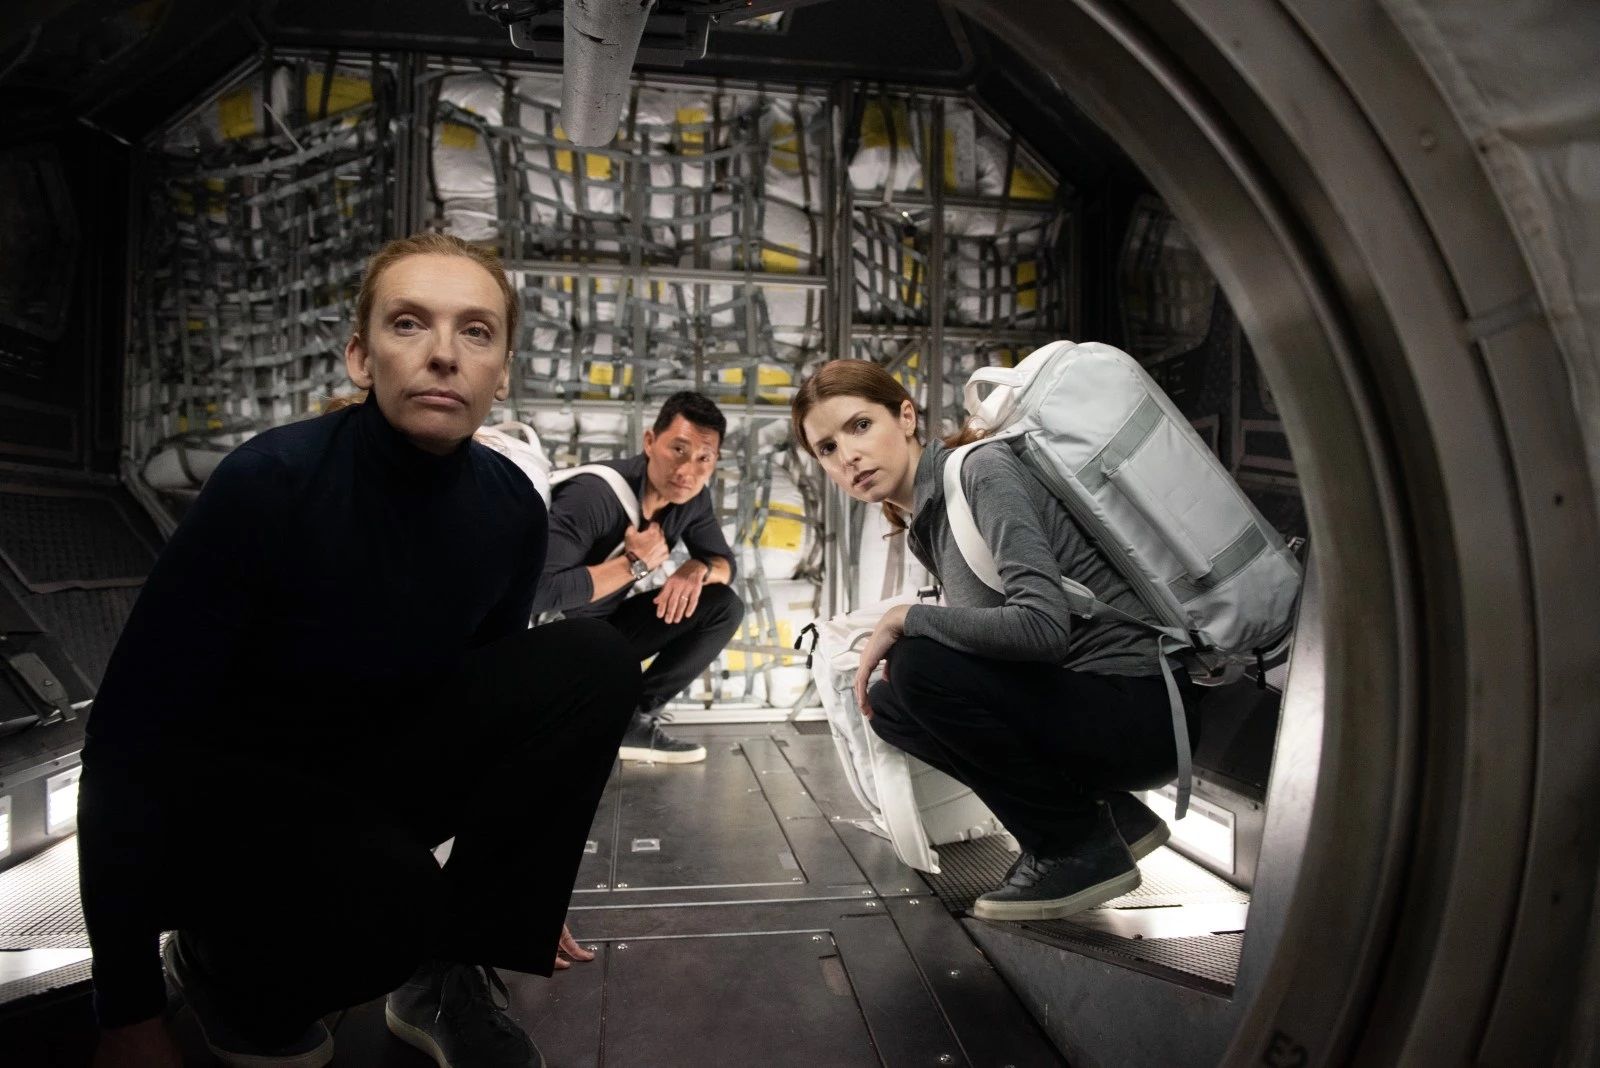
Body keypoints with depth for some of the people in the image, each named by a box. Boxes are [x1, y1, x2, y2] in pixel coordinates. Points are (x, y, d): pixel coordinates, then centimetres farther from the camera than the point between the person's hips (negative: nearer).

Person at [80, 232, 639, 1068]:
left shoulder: (509, 507, -10)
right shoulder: (270, 482, -25)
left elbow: (492, 694, 5)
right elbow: (131, 735, -20)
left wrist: (514, 889, 14)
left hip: (372, 782, 5)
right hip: (221, 794, -4)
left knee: (590, 661, -17)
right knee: (387, 896, -36)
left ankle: (448, 975, -4)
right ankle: (222, 965, 2)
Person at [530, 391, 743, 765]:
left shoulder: (693, 499, -8)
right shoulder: (593, 494, -30)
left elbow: (724, 562, 3)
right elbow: (540, 590, -38)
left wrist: (698, 569, -21)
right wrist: (634, 564, -30)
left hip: (610, 625, 8)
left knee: (724, 606, -9)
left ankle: (634, 720, -6)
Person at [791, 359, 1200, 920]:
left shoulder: (983, 470, -16)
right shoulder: (923, 524, 10)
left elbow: (1041, 627, -29)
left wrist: (906, 618, -17)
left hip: (1141, 706, -9)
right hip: (1075, 697, 9)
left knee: (919, 666, -22)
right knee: (887, 703, 4)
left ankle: (1079, 848, -4)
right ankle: (1110, 814, 10)